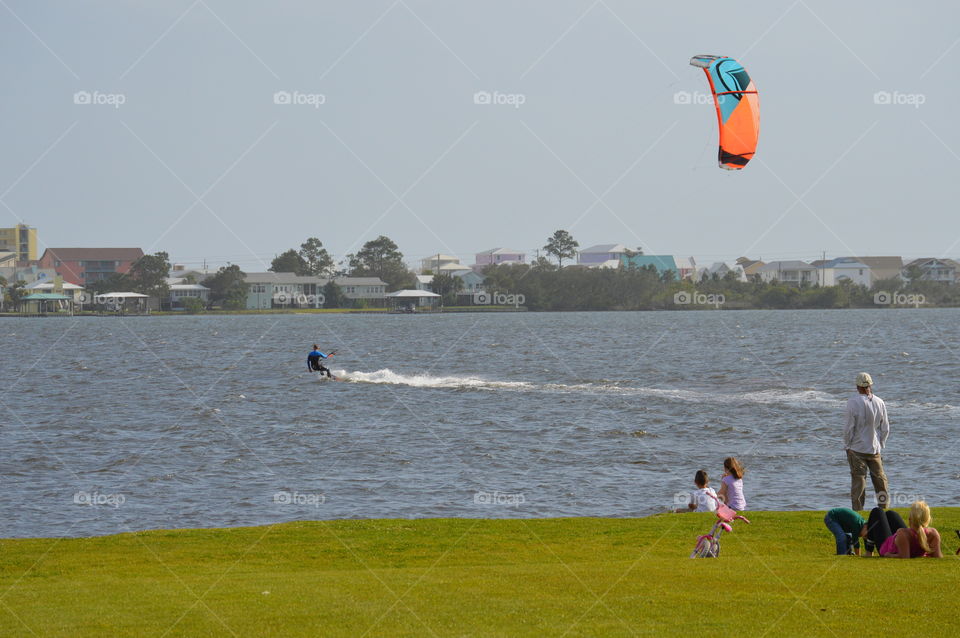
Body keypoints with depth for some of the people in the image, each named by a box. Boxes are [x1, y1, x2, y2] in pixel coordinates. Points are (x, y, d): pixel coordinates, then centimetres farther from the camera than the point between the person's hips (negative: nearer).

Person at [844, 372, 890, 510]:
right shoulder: (880, 402, 0)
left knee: (858, 480, -1)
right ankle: (883, 509, 16)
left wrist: (847, 446, 0)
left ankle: (857, 510, -2)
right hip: (875, 449, 4)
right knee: (880, 479, 12)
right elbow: (885, 428, 6)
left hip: (857, 448, -3)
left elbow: (849, 428, -11)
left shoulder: (853, 402, -13)